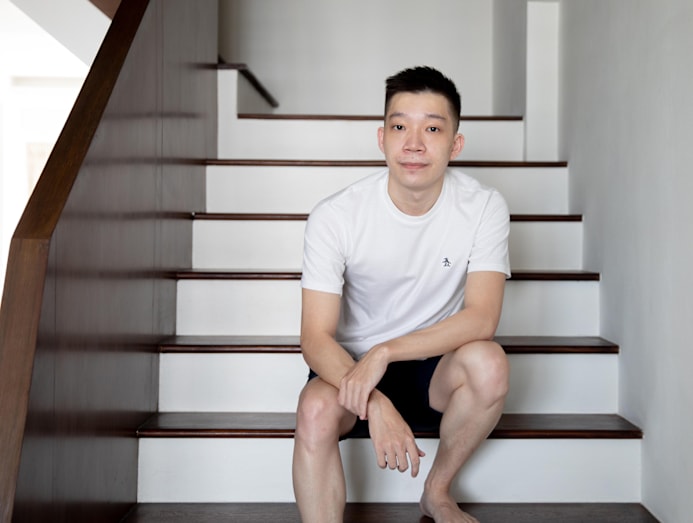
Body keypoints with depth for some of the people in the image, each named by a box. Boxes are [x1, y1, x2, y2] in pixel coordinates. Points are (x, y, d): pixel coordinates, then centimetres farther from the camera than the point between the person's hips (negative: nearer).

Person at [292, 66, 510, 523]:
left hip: (434, 366, 2)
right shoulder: (335, 217, -18)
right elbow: (315, 337, -19)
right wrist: (374, 404, -37)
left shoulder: (483, 207, -13)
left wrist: (384, 352, -32)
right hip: (351, 366, -1)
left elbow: (482, 317, -21)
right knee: (315, 412, -33)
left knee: (488, 362, -30)